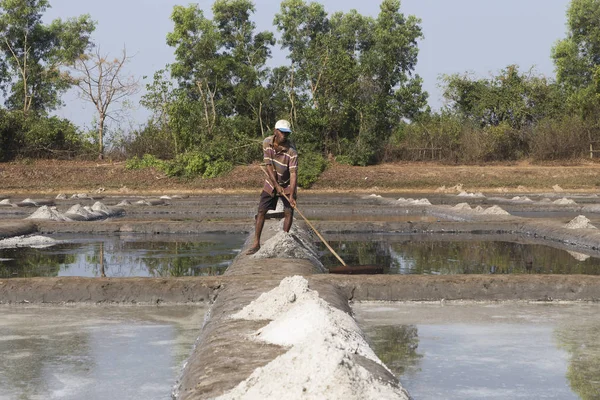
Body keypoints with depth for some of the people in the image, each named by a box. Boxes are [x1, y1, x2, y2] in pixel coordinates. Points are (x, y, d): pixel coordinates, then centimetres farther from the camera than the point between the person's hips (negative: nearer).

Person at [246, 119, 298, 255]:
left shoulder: (291, 151, -25)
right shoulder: (266, 143, -15)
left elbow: (293, 173, -29)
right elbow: (269, 165, -14)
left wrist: (292, 195, -36)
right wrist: (276, 185, -21)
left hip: (287, 185, -2)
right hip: (271, 183, 3)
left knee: (288, 212, -7)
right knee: (261, 211, -1)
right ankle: (256, 242, 3)